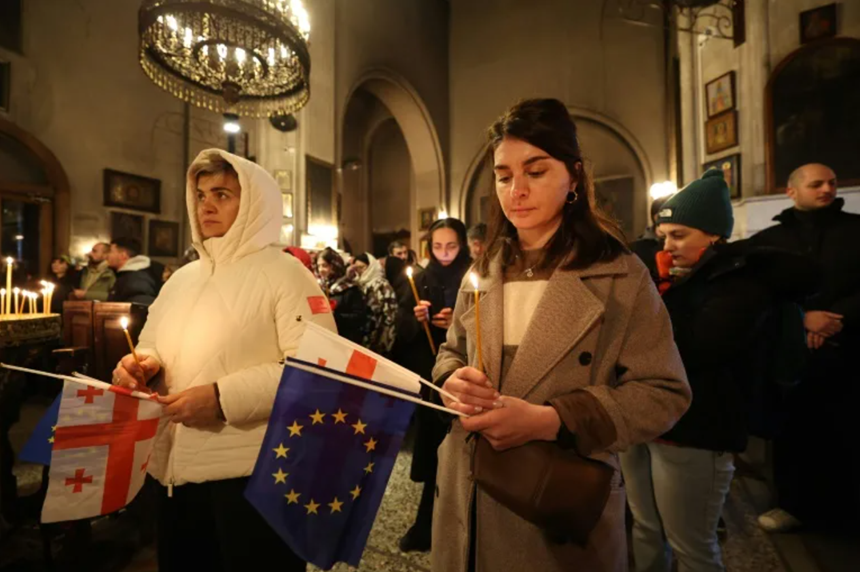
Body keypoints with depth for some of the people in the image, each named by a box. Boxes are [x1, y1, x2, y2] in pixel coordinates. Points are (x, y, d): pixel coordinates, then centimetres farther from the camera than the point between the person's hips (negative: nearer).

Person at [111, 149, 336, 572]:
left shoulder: (284, 273, -11)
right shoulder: (182, 278, 12)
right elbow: (152, 346, 21)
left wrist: (224, 398, -23)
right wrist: (143, 366, -2)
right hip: (173, 468, 7)